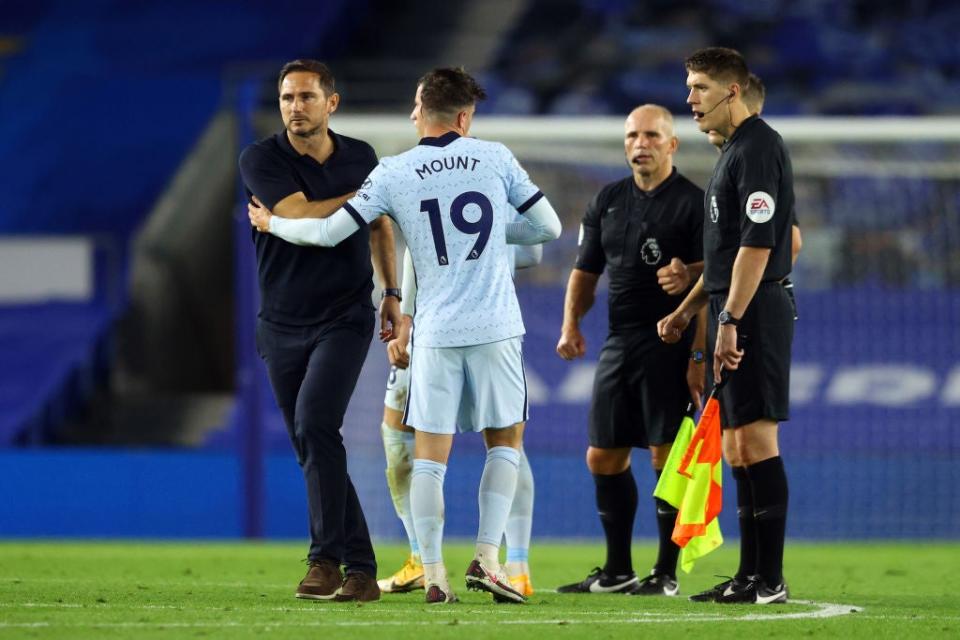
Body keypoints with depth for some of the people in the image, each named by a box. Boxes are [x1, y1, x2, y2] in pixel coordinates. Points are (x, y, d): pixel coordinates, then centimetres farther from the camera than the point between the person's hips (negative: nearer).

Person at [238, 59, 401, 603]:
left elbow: (380, 225, 21)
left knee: (315, 422, -23)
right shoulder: (261, 160, -6)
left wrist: (392, 292, 16)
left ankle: (327, 559, -20)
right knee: (313, 451, 3)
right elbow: (301, 216, -21)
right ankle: (361, 569, 11)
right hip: (283, 327, 1)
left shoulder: (360, 158, 4)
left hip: (345, 319, -1)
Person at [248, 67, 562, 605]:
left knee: (430, 452, 6)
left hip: (436, 332, 0)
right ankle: (488, 559, 3)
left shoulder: (394, 175, -1)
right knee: (506, 439, 14)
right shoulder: (494, 158, 0)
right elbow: (549, 226, 4)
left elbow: (330, 232, 2)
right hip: (495, 328, 0)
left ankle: (434, 574, 0)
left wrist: (271, 223, 20)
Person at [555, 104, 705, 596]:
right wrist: (571, 324, 3)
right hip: (619, 343, 7)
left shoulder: (693, 202, -6)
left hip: (669, 345, -7)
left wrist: (698, 355, -19)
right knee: (603, 457, 9)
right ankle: (617, 570, 20)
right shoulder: (608, 201, 14)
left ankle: (666, 573, 0)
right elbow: (586, 269, 20)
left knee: (667, 457, -8)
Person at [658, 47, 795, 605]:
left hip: (755, 311, -10)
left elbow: (758, 245, -20)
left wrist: (730, 321, -23)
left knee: (756, 440, -10)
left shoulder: (759, 147, -12)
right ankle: (750, 577, 13)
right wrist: (687, 311, 24)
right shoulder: (733, 151, 19)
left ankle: (771, 579, -10)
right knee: (737, 448, 10)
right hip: (734, 313, 10)